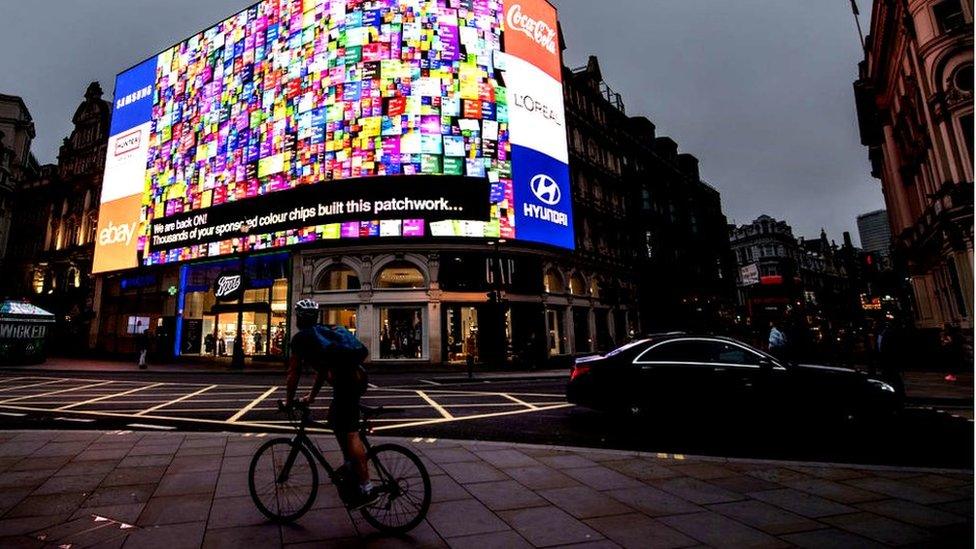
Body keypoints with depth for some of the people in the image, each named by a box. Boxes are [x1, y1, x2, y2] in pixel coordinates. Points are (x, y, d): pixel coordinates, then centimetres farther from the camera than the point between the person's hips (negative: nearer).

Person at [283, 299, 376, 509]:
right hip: (357, 375, 8)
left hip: (345, 379, -8)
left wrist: (289, 400, 26)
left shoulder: (300, 338, 8)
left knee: (350, 432, -6)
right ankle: (350, 466, 33)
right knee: (335, 420, 27)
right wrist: (311, 396, 44)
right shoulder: (325, 330, 30)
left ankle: (367, 489, -5)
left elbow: (293, 373, 12)